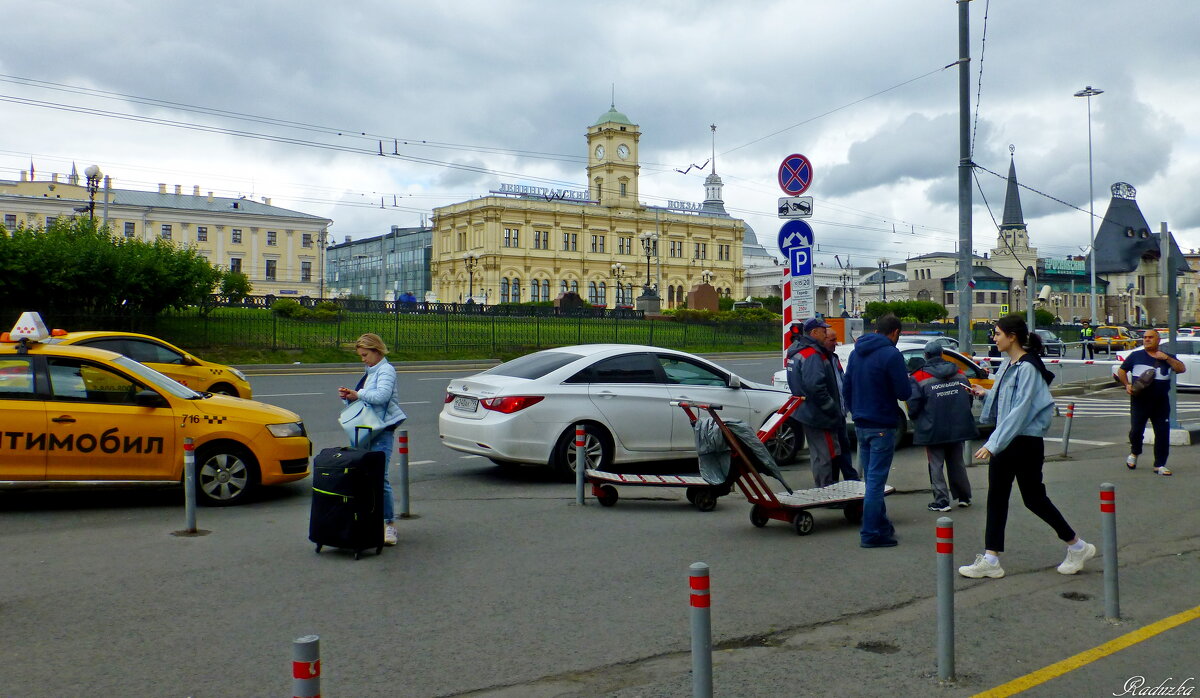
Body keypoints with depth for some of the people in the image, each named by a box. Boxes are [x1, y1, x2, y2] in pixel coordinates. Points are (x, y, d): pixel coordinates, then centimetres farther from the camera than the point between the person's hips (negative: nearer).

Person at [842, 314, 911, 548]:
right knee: (876, 481, -4)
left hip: (861, 425, 7)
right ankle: (871, 534, -1)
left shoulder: (857, 352, 10)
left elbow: (846, 389, 15)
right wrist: (906, 379, 7)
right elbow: (904, 393, -14)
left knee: (871, 479, 16)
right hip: (882, 427, -7)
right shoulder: (891, 355, -14)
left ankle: (882, 526, 26)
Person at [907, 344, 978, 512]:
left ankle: (941, 501, -1)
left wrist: (916, 420, 5)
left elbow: (913, 405, -15)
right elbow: (969, 398, 9)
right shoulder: (959, 374, 5)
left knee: (936, 466, 2)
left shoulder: (919, 378, -12)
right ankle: (964, 497, 26)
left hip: (933, 429, -5)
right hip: (957, 428, 5)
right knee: (957, 463, 18)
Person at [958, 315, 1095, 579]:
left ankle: (1077, 546, 23)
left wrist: (993, 444, -27)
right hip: (1004, 441, 9)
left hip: (1025, 442, -9)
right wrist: (986, 394, 5)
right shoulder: (1007, 365, 9)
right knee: (996, 497, 6)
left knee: (1034, 498, 3)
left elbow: (1019, 410, -24)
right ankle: (990, 559, 10)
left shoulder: (1027, 368, -19)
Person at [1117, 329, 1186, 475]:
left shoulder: (1167, 357, 12)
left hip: (1161, 402, 1)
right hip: (1140, 400, -1)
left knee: (1163, 433, -1)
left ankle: (1160, 465, 7)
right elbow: (1121, 371, 12)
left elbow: (1182, 369, -1)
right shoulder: (1136, 356, 9)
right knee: (1136, 430, -1)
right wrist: (1127, 385, -4)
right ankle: (1134, 453, 29)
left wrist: (1166, 358, -11)